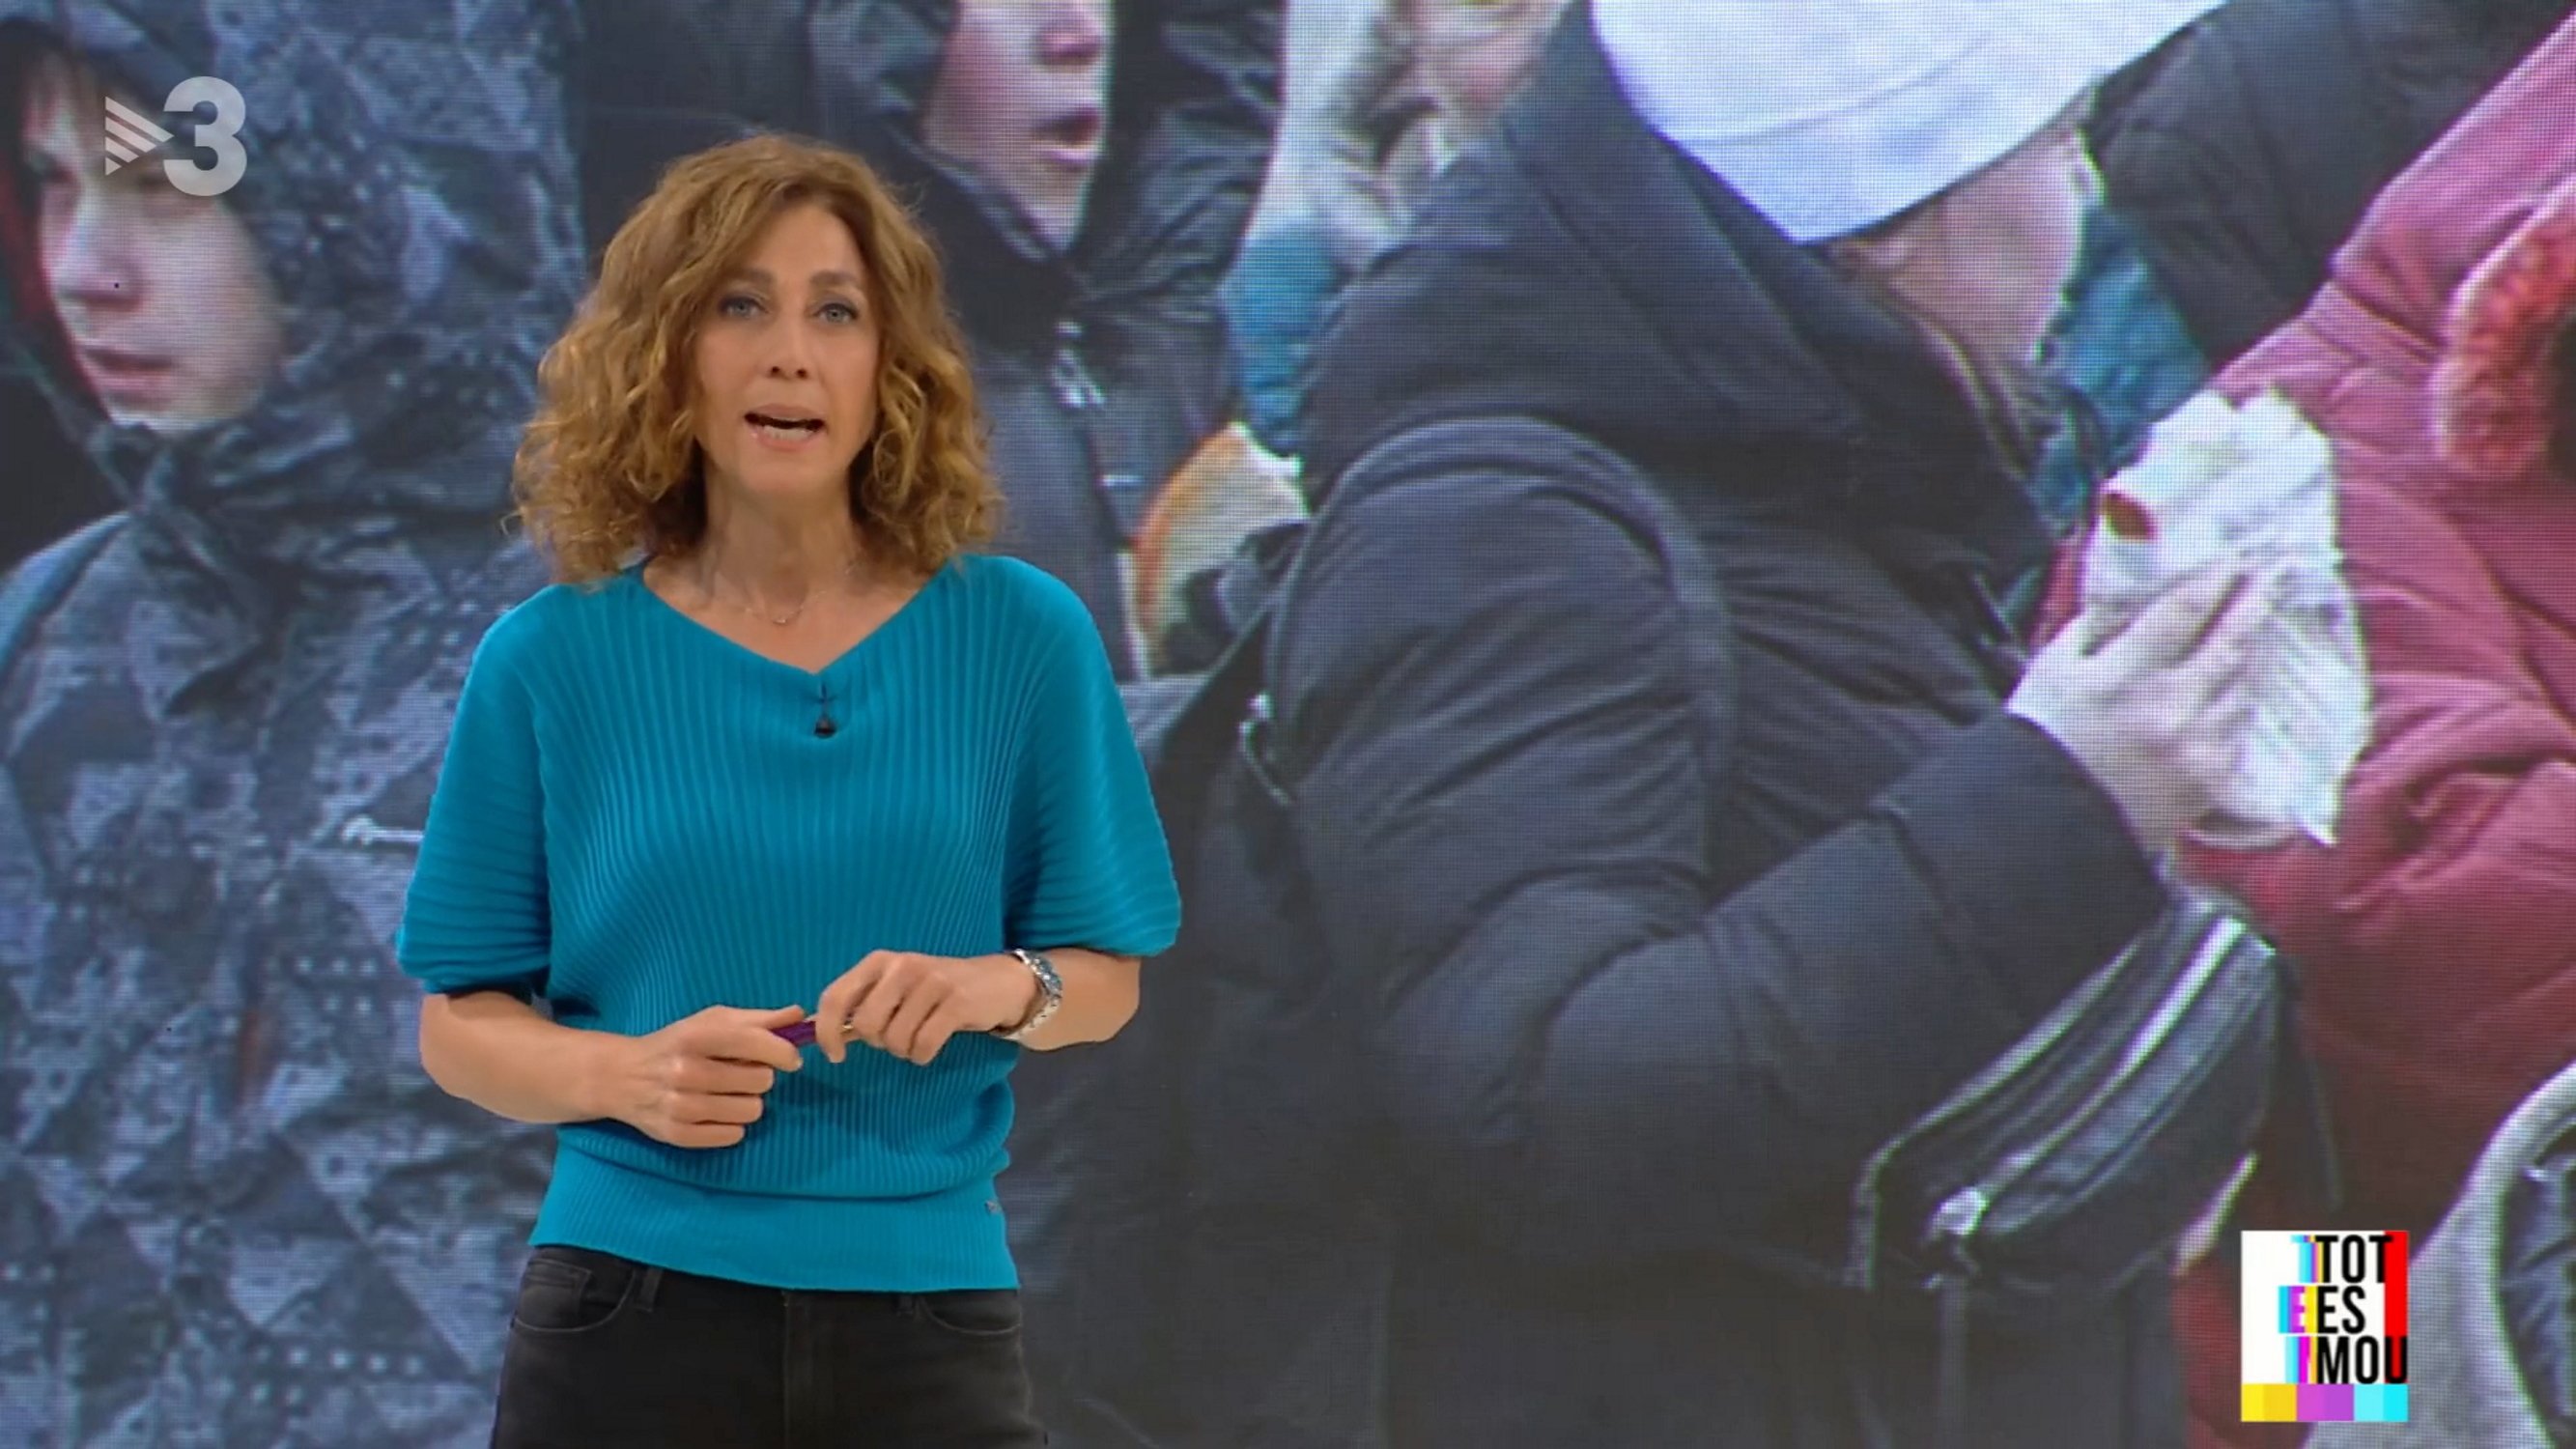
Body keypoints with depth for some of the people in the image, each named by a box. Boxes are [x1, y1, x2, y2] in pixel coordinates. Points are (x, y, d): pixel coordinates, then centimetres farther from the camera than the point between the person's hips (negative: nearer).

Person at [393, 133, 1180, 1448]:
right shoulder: (549, 662, -1)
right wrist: (630, 1074, -16)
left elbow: (1105, 979, 7)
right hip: (633, 1310, 0)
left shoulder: (1021, 636, 0)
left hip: (922, 1305, 1)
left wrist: (1002, 986, -14)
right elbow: (461, 1022, 3)